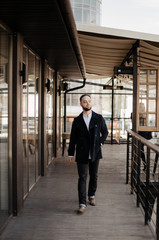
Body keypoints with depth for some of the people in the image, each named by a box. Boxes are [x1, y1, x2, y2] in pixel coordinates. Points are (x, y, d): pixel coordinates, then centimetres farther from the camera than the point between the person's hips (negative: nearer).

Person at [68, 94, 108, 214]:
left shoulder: (99, 118, 1)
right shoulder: (77, 120, 2)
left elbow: (105, 132, 13)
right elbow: (73, 138, 5)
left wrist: (100, 143, -2)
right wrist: (71, 153, 4)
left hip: (95, 153, 1)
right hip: (82, 154, -1)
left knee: (94, 176, 14)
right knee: (82, 178, -5)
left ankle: (92, 195, 36)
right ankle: (82, 204, -4)